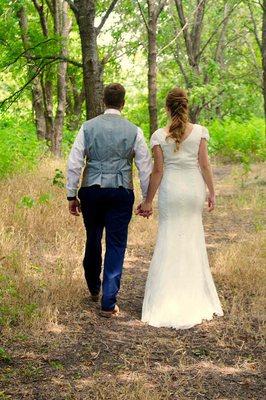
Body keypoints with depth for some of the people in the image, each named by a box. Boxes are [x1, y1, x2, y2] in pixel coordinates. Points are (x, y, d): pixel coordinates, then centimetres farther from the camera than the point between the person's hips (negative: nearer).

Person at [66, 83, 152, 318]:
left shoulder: (88, 127, 0)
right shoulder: (134, 131, -1)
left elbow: (74, 164, -2)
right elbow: (146, 168, 1)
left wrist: (72, 195, 5)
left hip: (91, 191, 1)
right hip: (121, 192, -1)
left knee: (93, 240, 20)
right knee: (116, 246, 4)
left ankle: (94, 289, 39)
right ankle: (108, 304, 2)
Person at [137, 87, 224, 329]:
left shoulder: (159, 136, -6)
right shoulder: (199, 132, -4)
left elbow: (158, 170, -6)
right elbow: (204, 165, -3)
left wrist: (148, 200, 1)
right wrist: (211, 192, 7)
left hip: (171, 189, -1)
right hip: (194, 188, 1)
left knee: (169, 241, 6)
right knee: (193, 240, 14)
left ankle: (167, 304, 6)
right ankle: (194, 298, 21)